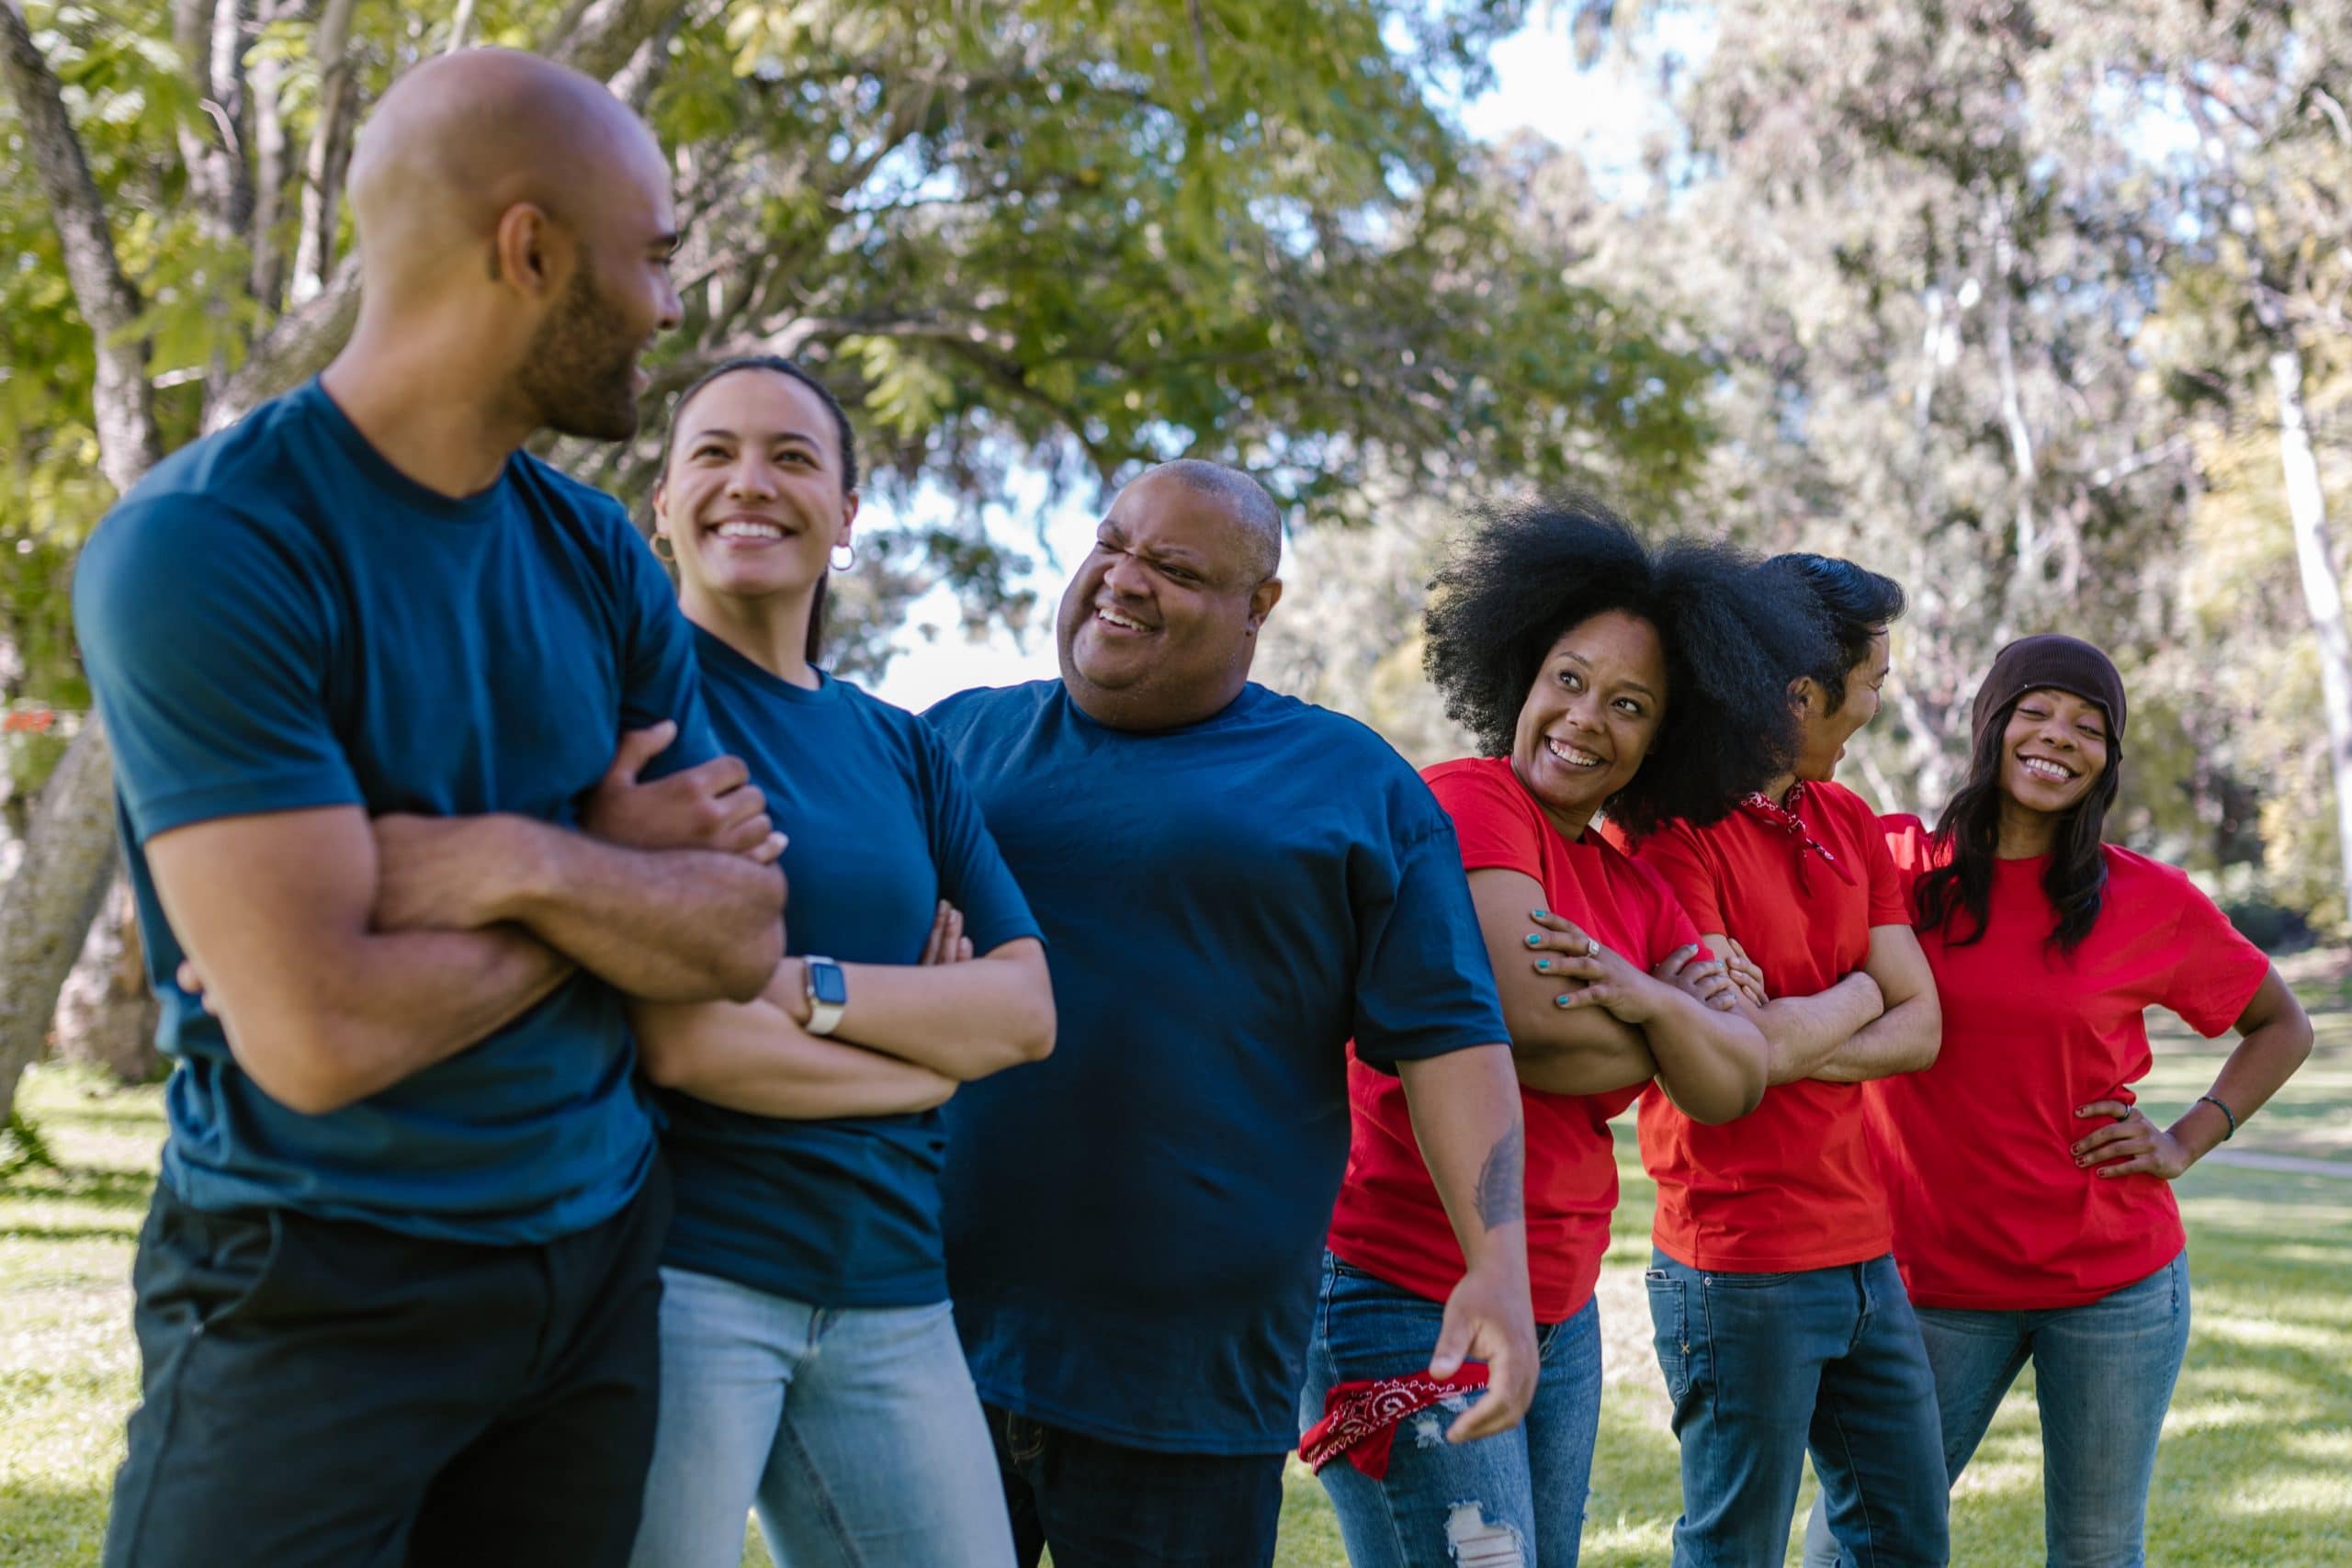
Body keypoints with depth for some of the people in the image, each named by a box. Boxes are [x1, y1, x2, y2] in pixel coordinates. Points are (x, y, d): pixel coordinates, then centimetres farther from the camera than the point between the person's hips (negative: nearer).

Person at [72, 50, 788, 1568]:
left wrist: (522, 865, -18)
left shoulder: (599, 558, 4)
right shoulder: (202, 551, -18)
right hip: (318, 1286, -6)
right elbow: (322, 1031, -24)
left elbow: (744, 936, 0)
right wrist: (610, 865, -10)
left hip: (596, 1260, 6)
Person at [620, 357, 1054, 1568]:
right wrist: (929, 1042, -2)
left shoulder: (901, 748, 13)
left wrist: (815, 990, -12)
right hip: (679, 1270, -5)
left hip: (889, 1290, 6)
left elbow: (1025, 1010, 5)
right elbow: (676, 1040, -14)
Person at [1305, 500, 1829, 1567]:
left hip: (1560, 1318, 8)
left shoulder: (1636, 891, 14)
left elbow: (1734, 1088, 3)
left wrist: (1644, 999, -17)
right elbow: (1532, 1021, -20)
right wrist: (1671, 1028, -1)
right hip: (1411, 1306, -8)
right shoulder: (1467, 803, -9)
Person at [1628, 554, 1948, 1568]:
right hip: (1741, 1269, -8)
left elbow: (1921, 1027, 6)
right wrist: (1855, 997, -3)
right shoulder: (1672, 828, -14)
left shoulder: (1848, 821, 12)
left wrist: (1791, 1043, -12)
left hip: (1864, 1252, 8)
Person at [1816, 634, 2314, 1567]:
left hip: (2113, 1279, 0)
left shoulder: (2150, 903, -1)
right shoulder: (1892, 861, -2)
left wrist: (2189, 1141, 1)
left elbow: (2282, 1026, 13)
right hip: (1936, 1279, 0)